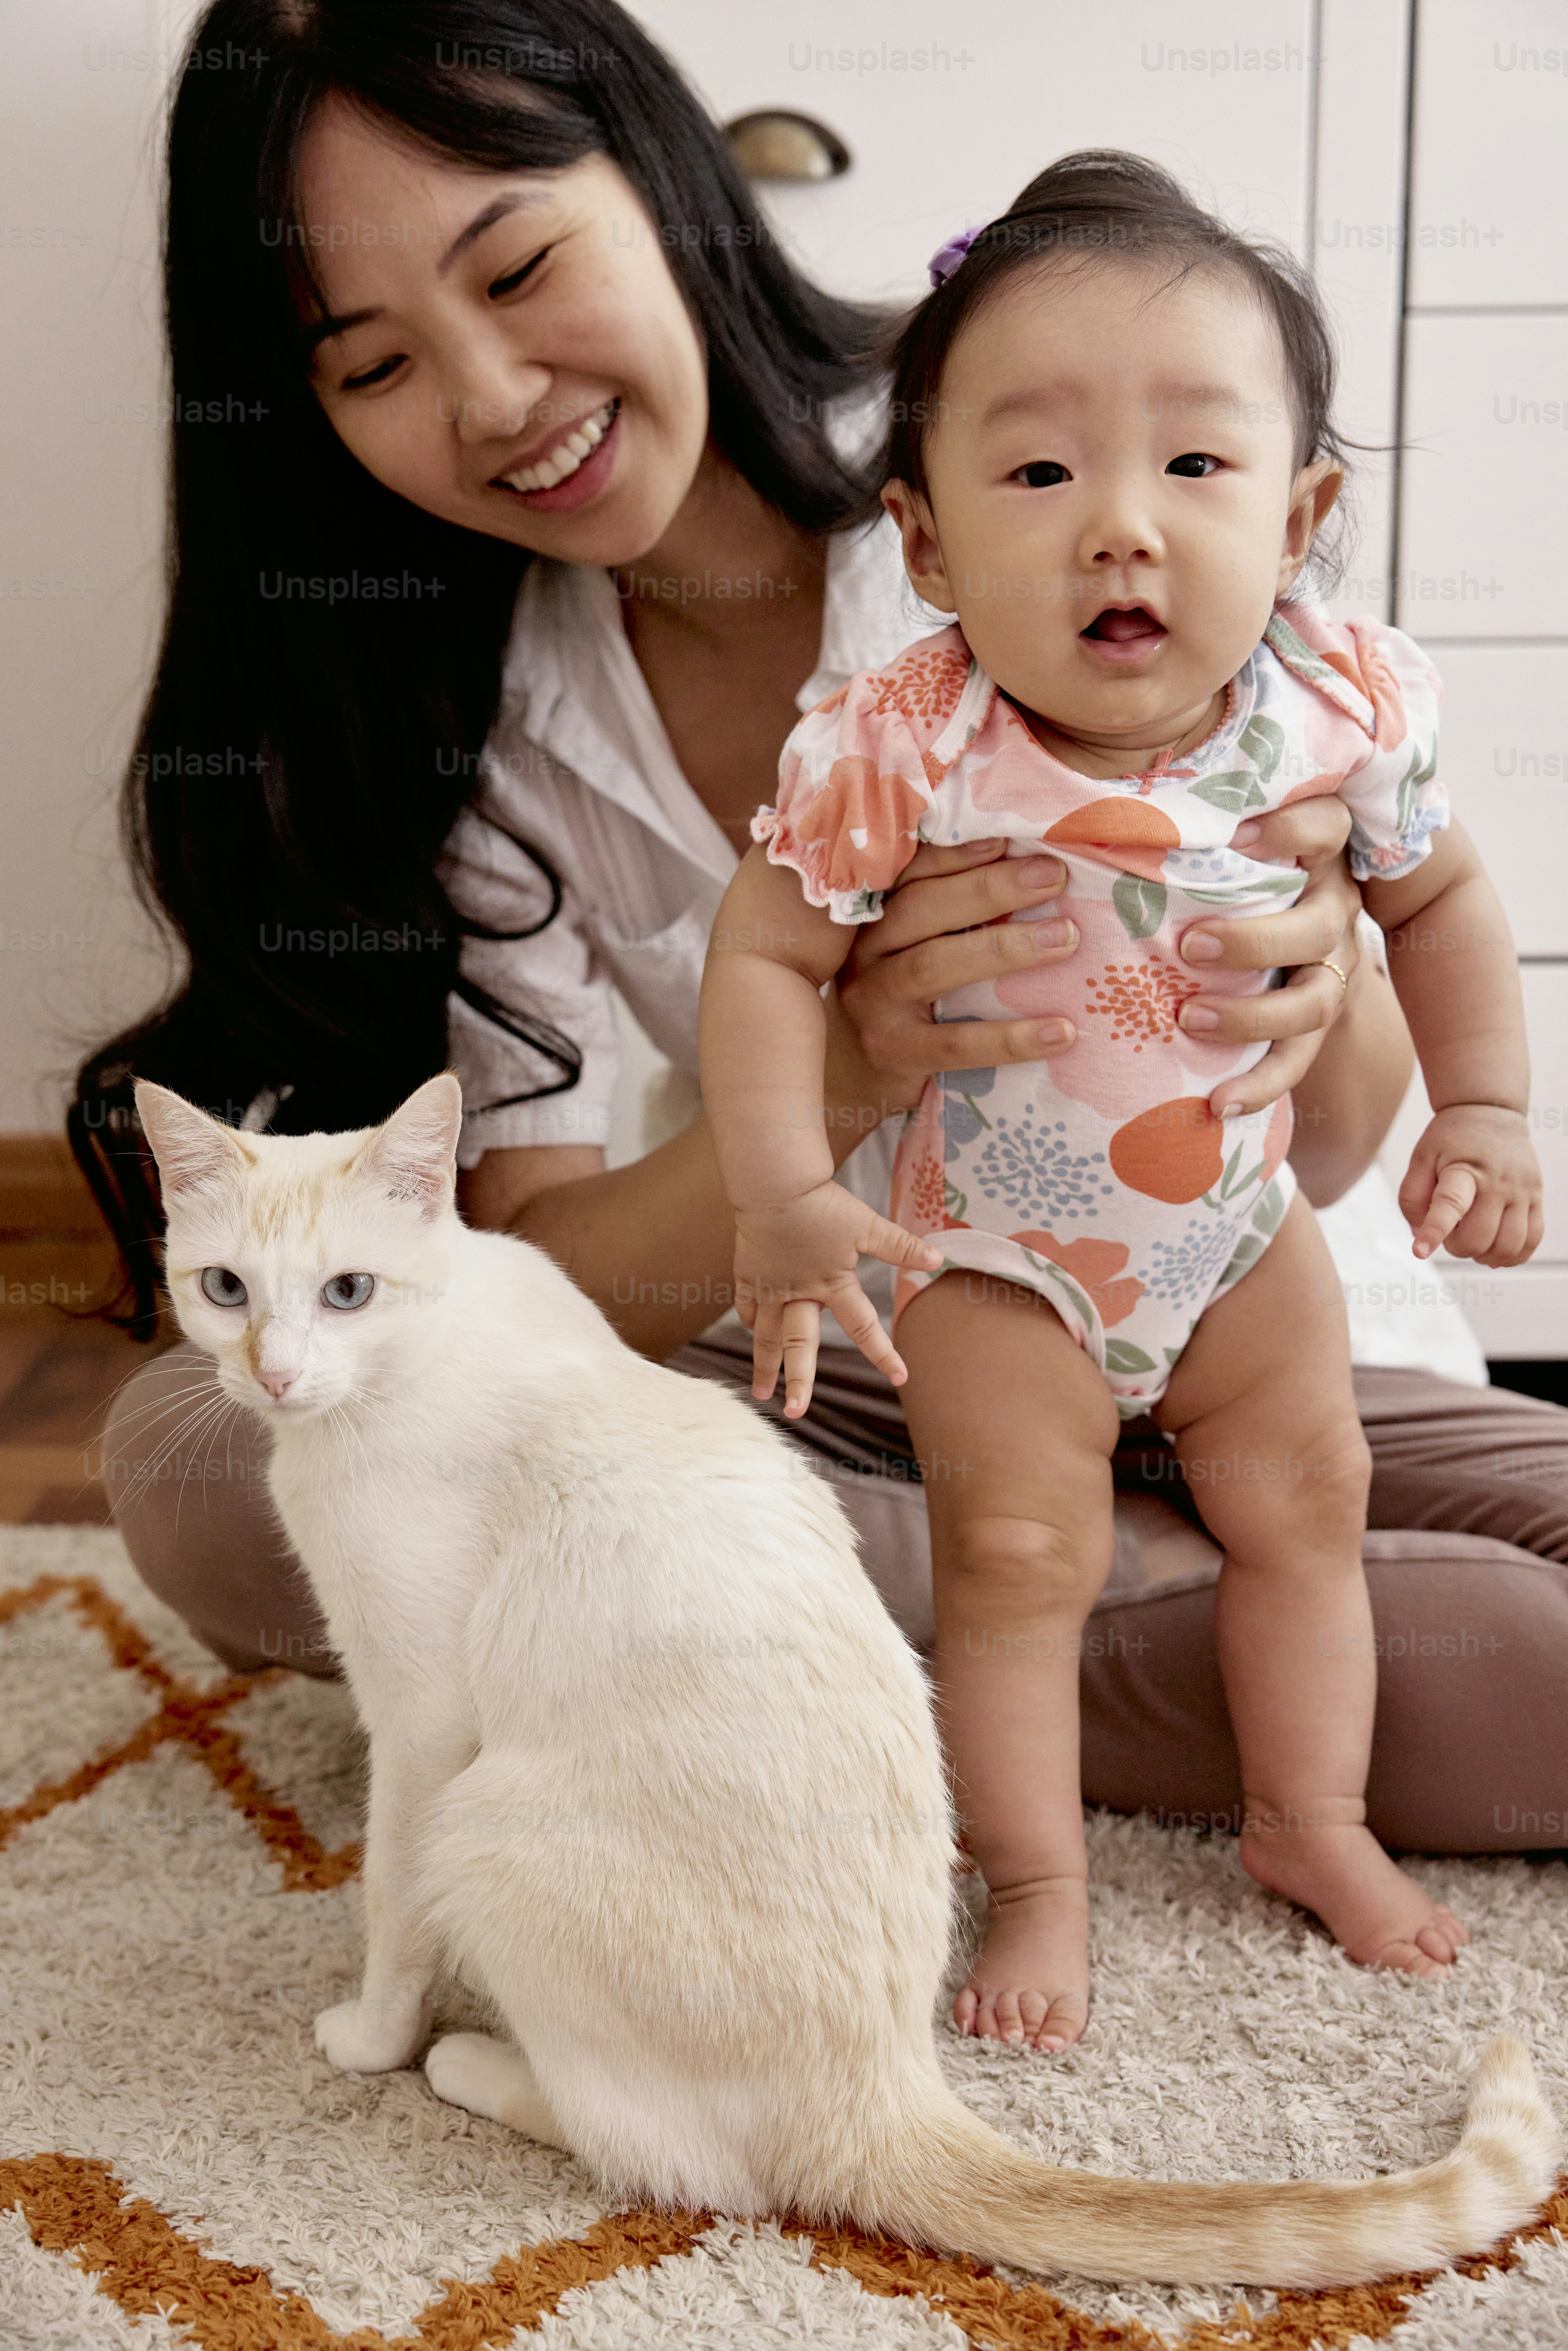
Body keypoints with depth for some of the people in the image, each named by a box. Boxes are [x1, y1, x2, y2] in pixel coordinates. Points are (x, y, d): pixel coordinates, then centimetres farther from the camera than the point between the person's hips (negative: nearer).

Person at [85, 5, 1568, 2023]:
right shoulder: (461, 718, -5)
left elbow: (1328, 1149, -8)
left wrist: (1325, 983, -32)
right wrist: (838, 1077, -33)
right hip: (836, 1386, 3)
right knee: (191, 1452, -22)